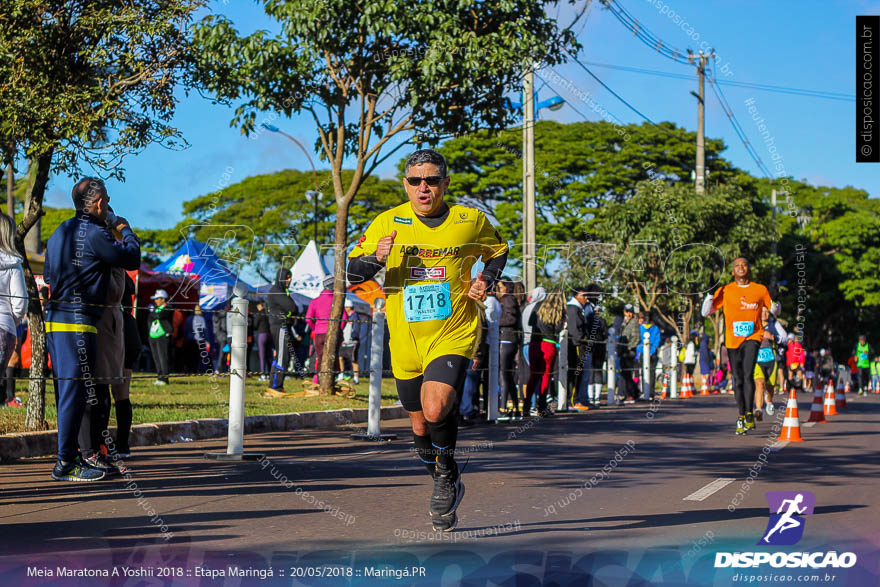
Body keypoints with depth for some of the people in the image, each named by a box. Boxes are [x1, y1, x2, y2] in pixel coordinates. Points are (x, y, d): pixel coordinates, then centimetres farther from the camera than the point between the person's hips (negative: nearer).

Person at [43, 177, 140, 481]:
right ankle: (65, 463, -7)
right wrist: (125, 230, 9)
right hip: (78, 321, -9)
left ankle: (70, 454, 19)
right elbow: (132, 259, -6)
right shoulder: (94, 234, -13)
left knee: (67, 390, 13)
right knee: (74, 390, -7)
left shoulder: (60, 232, 16)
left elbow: (47, 274, 26)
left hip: (56, 318, 9)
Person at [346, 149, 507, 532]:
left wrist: (485, 281, -2)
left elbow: (498, 252, 18)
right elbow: (352, 273, 0)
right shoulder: (388, 223, -2)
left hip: (454, 336, -3)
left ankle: (447, 475, 3)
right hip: (406, 340, 3)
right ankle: (446, 488, 38)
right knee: (421, 426, 12)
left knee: (436, 411, -25)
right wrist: (376, 258, -21)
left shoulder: (471, 221, -2)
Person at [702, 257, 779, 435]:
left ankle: (749, 414, -14)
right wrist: (710, 293, -10)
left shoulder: (760, 290, 7)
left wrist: (776, 306, -5)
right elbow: (705, 312, 4)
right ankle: (741, 417, 17)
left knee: (748, 374, -20)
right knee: (738, 380, 5)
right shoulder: (725, 291, 5)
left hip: (752, 337, -1)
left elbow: (774, 311, 18)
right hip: (733, 339, 1)